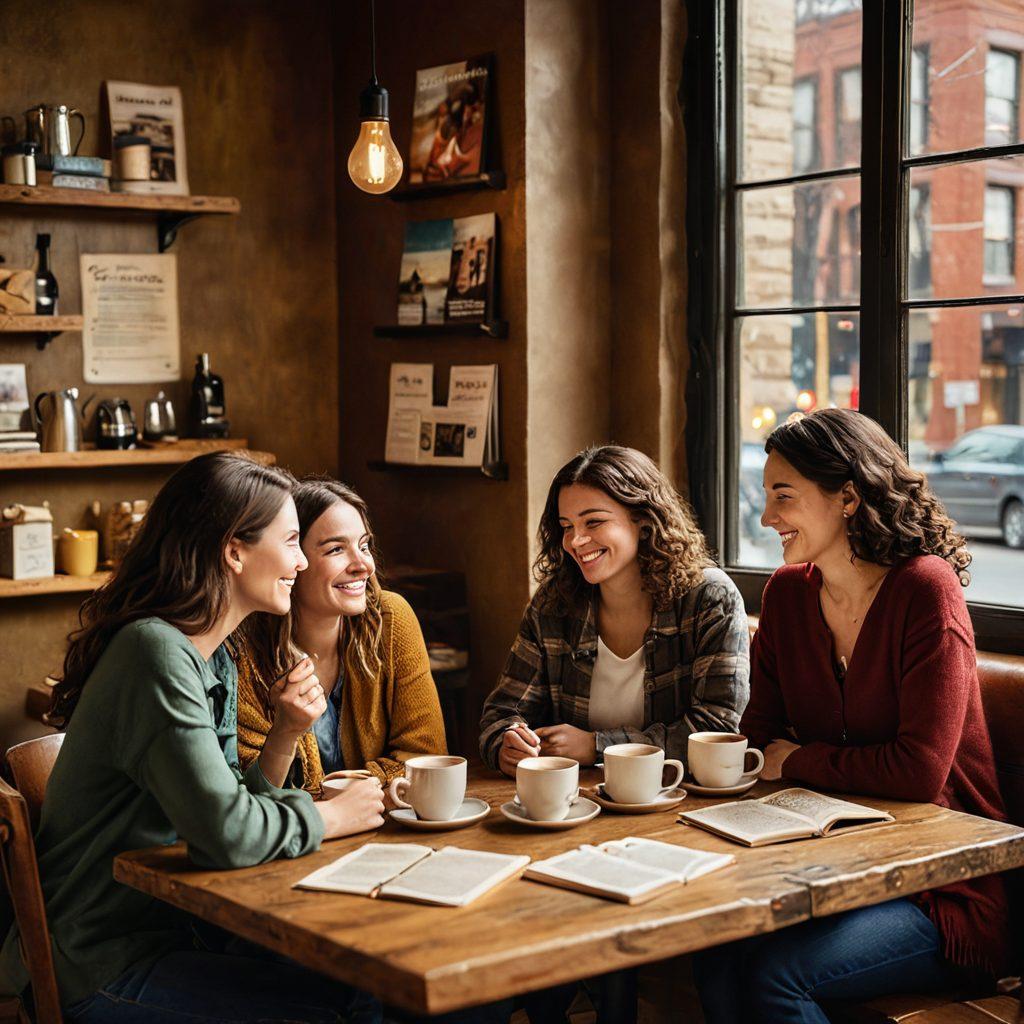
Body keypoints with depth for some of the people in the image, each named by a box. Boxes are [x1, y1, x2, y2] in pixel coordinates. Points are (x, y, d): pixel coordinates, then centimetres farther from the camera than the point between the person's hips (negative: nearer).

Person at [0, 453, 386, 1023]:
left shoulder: (214, 657, 8)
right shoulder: (156, 653, -22)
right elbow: (227, 835, -29)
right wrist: (334, 816, -13)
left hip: (174, 927, 9)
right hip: (102, 968, -9)